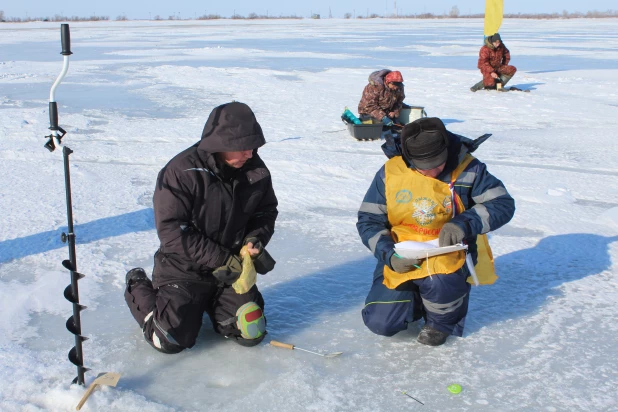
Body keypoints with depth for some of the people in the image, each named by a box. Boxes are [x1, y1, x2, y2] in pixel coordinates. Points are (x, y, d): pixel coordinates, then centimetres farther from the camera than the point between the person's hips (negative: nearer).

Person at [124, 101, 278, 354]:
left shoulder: (256, 170, -6)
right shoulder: (182, 172, -23)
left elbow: (267, 211, 9)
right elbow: (171, 230, -23)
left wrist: (255, 239, -11)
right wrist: (218, 258, -25)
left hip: (231, 268, 5)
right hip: (184, 269, -4)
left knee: (251, 333, 0)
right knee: (172, 340, -10)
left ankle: (209, 302, 28)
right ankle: (139, 288, 20)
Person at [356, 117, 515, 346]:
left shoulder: (467, 169, -10)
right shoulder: (390, 172, -7)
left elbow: (503, 204, -8)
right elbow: (368, 221, -2)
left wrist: (466, 223, -26)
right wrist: (389, 254, -19)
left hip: (449, 252, -2)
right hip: (402, 260, 2)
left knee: (440, 282, -37)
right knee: (379, 322, -9)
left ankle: (443, 321, 1)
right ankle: (418, 297, 24)